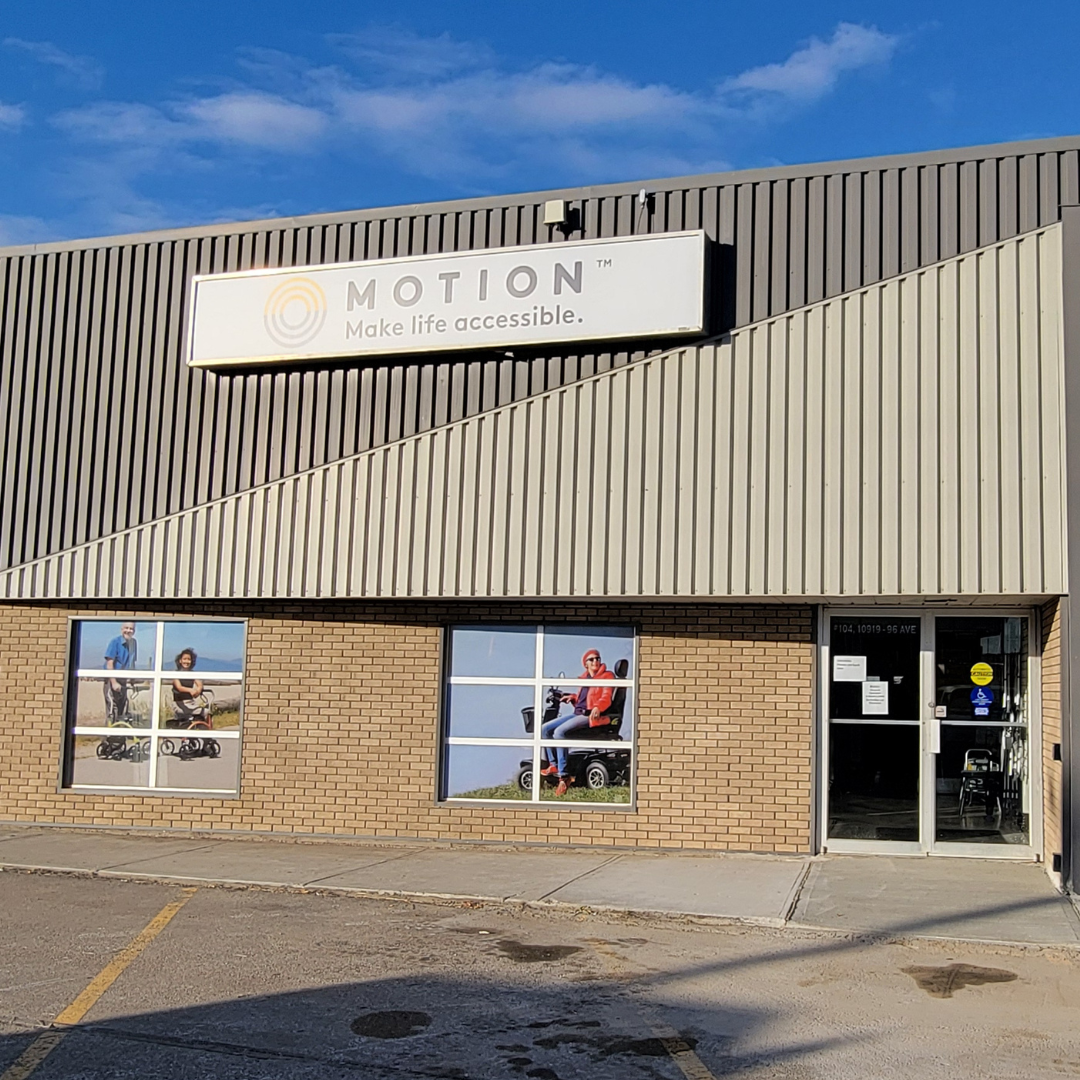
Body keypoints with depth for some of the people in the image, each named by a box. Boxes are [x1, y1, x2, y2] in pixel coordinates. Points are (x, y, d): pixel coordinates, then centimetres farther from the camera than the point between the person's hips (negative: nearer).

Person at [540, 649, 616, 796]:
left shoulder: (607, 676, 1)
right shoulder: (584, 677, 23)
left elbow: (606, 698, -12)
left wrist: (597, 707, -32)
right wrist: (572, 697, 9)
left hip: (590, 716, -8)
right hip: (577, 713, 8)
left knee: (559, 732, -30)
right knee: (545, 729, -5)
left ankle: (563, 776, -31)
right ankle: (553, 765, 1)